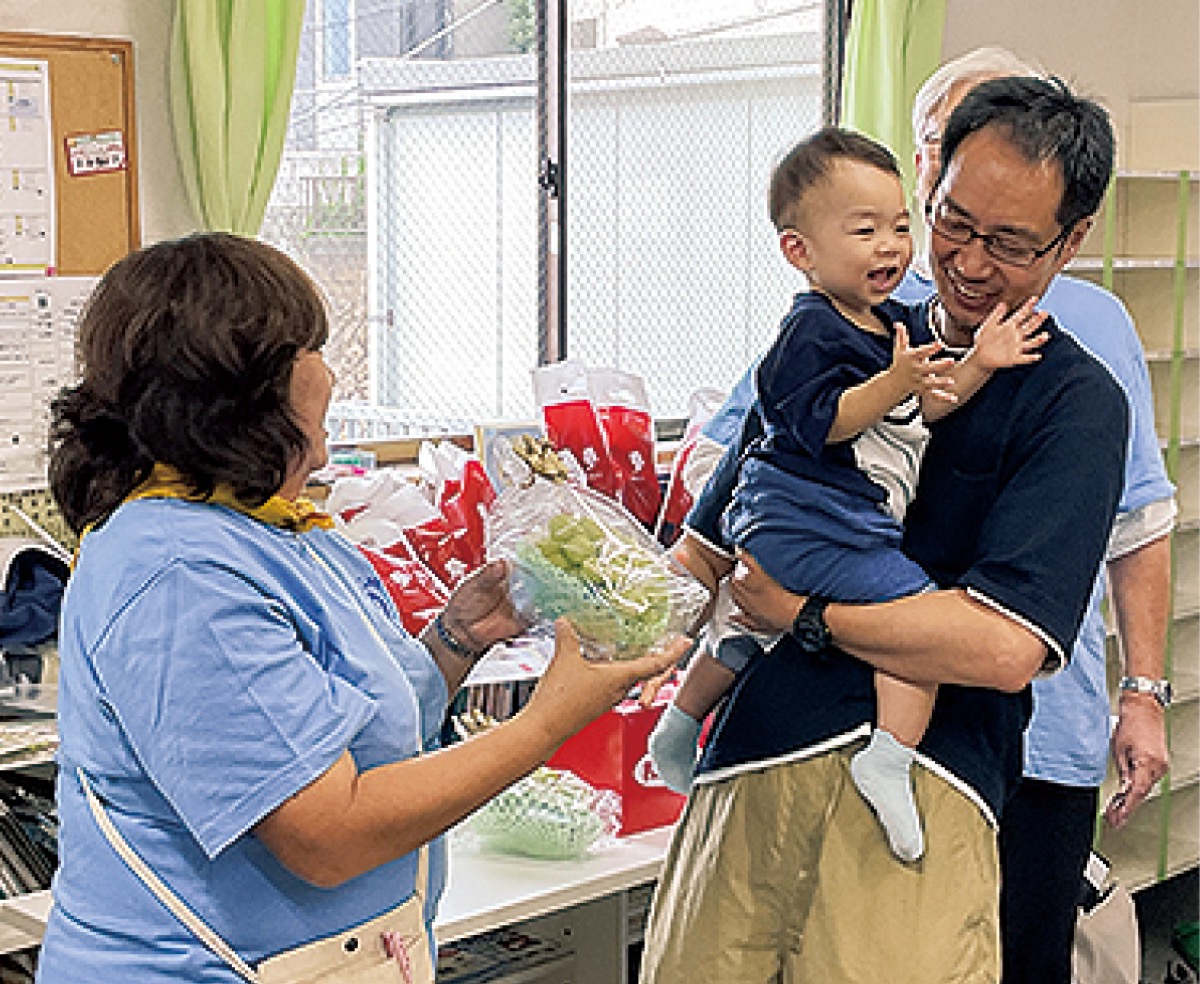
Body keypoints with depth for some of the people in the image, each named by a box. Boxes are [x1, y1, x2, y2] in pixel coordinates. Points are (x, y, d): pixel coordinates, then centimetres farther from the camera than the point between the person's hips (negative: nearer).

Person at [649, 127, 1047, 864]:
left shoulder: (895, 325, 12)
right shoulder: (813, 329, -16)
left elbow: (920, 412, 13)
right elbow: (819, 422, -24)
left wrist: (976, 366, 1)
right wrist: (892, 384, -32)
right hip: (809, 521, -11)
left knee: (745, 632, 26)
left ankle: (679, 726, 43)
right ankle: (889, 757, -22)